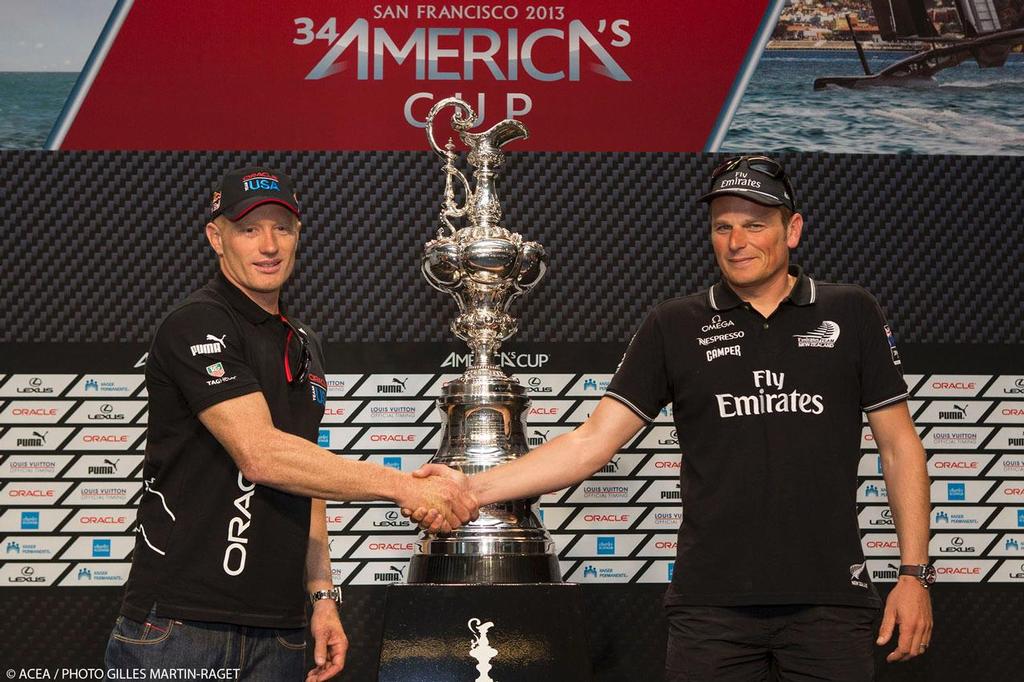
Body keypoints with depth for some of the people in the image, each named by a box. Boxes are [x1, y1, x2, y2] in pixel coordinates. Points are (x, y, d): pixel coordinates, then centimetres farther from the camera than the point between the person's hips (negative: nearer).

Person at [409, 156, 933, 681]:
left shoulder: (851, 315, 6)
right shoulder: (674, 328, 7)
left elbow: (899, 446, 8)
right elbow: (592, 441, 2)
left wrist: (914, 573, 1)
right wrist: (473, 488, -11)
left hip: (829, 599, 0)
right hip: (711, 603, 0)